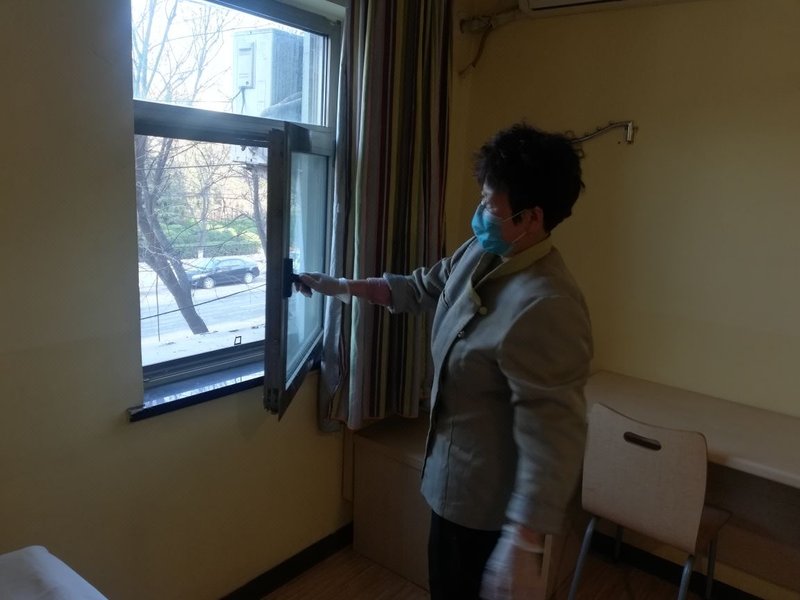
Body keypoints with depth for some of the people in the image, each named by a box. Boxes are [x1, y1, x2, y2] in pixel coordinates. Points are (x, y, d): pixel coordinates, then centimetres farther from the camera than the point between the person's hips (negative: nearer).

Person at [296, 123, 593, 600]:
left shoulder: (547, 308, -33)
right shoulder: (480, 253, -3)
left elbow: (552, 437, -31)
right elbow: (421, 288, 15)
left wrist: (523, 542, -30)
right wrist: (342, 286, 13)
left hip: (494, 502, -9)